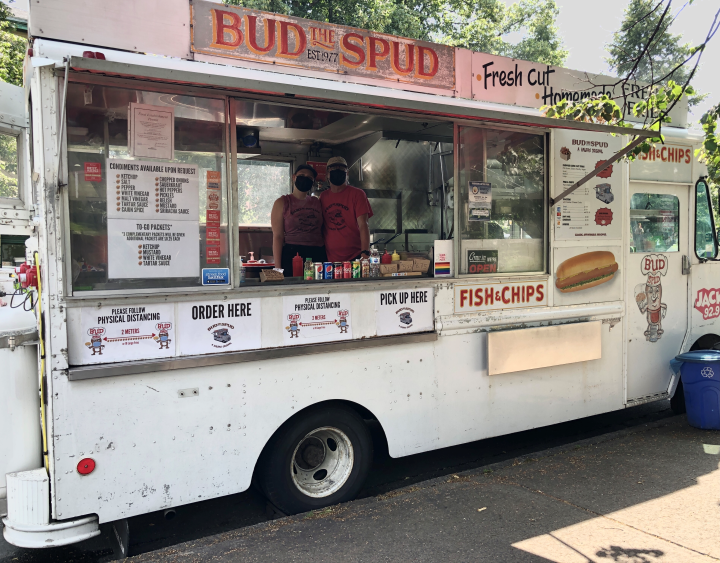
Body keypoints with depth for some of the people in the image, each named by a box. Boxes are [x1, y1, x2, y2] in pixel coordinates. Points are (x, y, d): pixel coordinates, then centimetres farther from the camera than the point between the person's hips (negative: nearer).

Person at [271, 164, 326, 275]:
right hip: (292, 255, -3)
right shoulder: (282, 203, 4)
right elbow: (277, 236, -3)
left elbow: (323, 231, 13)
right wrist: (278, 267, -11)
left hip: (318, 255, 4)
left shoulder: (317, 202, 15)